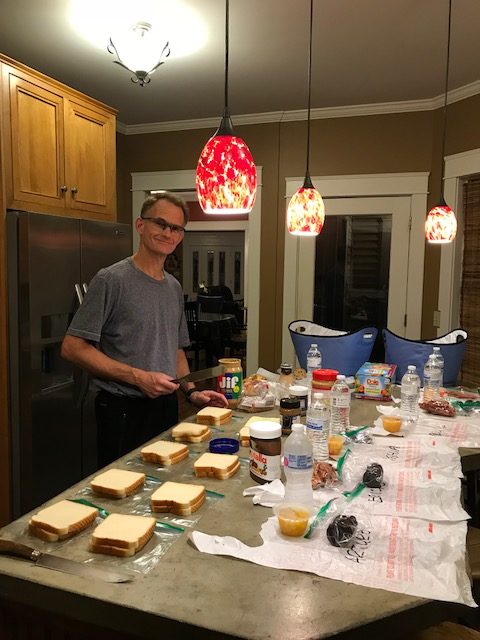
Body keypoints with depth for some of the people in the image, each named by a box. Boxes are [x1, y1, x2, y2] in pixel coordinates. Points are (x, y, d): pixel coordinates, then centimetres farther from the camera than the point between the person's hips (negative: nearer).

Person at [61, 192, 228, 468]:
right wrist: (139, 377, -19)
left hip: (167, 406, 7)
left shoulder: (174, 287, 9)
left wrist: (192, 391, 3)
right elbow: (73, 347, -15)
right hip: (124, 411, -6)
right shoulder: (112, 279, -12)